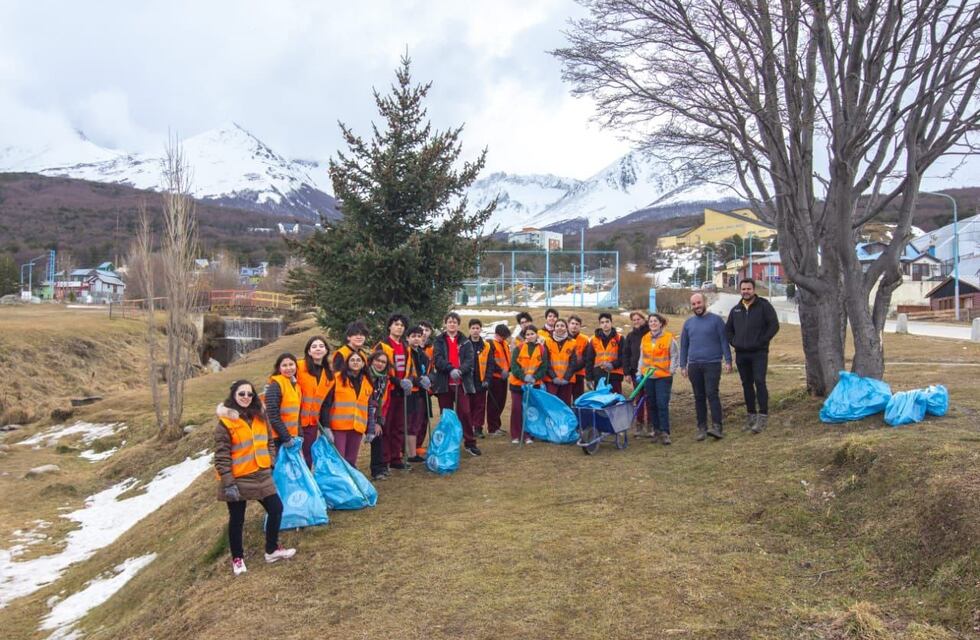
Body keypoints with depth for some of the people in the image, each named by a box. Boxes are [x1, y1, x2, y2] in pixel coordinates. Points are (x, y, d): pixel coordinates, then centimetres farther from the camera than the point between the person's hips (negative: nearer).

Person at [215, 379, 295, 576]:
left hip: (261, 476, 6)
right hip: (237, 480, -6)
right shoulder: (226, 422, -13)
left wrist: (271, 463, 5)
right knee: (237, 519, 8)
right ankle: (237, 558, 27)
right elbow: (221, 456, -14)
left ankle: (272, 550, 26)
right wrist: (228, 483, -17)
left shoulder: (260, 417, 6)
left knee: (276, 508, 8)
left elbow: (269, 442, 17)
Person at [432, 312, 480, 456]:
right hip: (444, 383, 0)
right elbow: (437, 359, -9)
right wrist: (451, 369, -25)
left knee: (465, 412, -2)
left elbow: (470, 359, -3)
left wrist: (460, 370, -22)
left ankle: (470, 443, 7)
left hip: (461, 382, 0)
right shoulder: (439, 341, 5)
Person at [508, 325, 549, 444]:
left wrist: (535, 377, -18)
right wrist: (523, 376, -23)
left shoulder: (542, 349, 1)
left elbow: (544, 367, -2)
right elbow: (514, 365, -10)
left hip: (534, 384, 1)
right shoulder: (518, 348, -3)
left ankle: (528, 435, 16)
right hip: (517, 383, -1)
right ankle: (515, 436, 12)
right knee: (516, 409, 2)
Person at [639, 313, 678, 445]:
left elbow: (674, 356, 1)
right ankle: (657, 430, 18)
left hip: (663, 376, -4)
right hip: (648, 376, 4)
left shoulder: (669, 337, -2)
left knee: (663, 404, -9)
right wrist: (639, 373, 11)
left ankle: (665, 432, -4)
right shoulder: (645, 339, 9)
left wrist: (671, 371, -7)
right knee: (651, 405, 8)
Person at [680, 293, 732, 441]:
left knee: (712, 394, -13)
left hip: (712, 364, -4)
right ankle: (702, 428, 13)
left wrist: (728, 361, -7)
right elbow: (684, 345, 15)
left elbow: (724, 341, -1)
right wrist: (683, 366, 11)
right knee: (699, 397, 7)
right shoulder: (688, 323, 12)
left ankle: (717, 427, -13)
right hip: (694, 366, 4)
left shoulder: (716, 320, 1)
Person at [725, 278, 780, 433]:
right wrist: (734, 342, 8)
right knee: (747, 385, 8)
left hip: (759, 352, -5)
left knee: (759, 382, -13)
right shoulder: (735, 310, 13)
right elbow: (728, 329, 23)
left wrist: (762, 341, -12)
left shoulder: (764, 305, -1)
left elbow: (774, 325, -6)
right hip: (741, 354, 5)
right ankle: (751, 416, 16)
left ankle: (763, 416, -10)